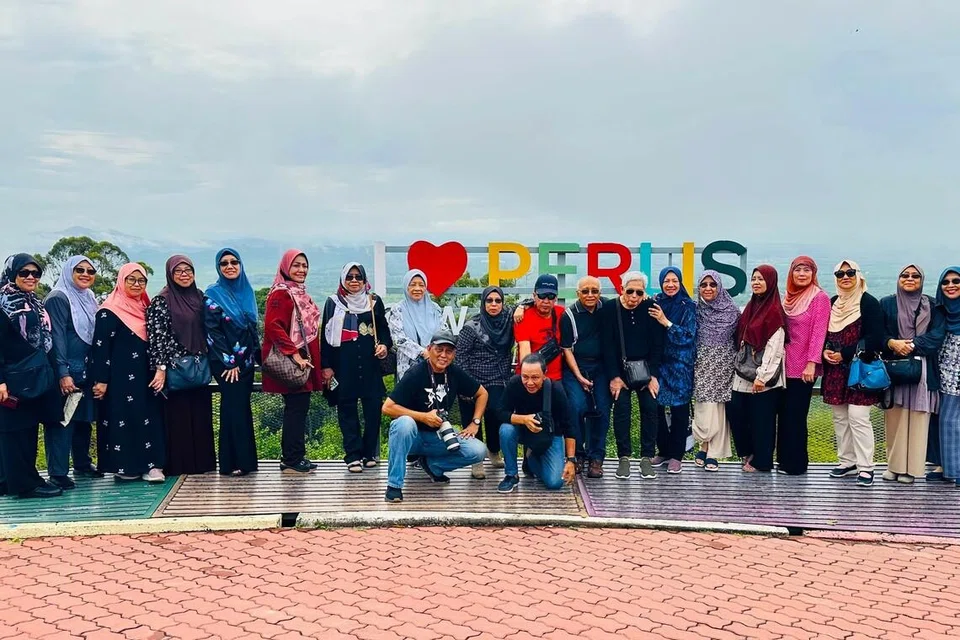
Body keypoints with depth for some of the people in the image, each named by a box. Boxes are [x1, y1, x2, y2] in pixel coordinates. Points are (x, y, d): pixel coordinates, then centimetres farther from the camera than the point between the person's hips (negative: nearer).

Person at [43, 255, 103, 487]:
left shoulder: (89, 298, 14)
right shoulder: (58, 298, -10)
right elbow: (56, 336, -16)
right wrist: (63, 373, -22)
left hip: (86, 371, 8)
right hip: (65, 371, -8)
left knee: (84, 418, 14)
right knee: (62, 420, -5)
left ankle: (82, 463, 27)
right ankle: (57, 472, 1)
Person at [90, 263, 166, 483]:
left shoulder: (146, 309, 13)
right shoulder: (109, 312, -7)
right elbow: (100, 347, -11)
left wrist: (159, 369, 4)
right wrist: (100, 380, -16)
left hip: (145, 376, 7)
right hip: (120, 378, -6)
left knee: (149, 418, 3)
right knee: (123, 418, -3)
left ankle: (150, 465, 5)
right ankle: (124, 466, 5)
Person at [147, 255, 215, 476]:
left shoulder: (199, 297, 12)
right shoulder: (161, 301, -5)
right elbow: (157, 336, -11)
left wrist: (209, 362, 16)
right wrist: (161, 368, -17)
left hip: (200, 366, 6)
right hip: (175, 367, -6)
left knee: (201, 416, 9)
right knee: (178, 418, 0)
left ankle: (201, 462, 17)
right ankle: (179, 465, 7)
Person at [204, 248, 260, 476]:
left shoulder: (247, 291, 12)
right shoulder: (213, 294, -5)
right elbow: (212, 332, -10)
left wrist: (257, 355, 11)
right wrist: (229, 362, -13)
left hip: (245, 360, 5)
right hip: (225, 362, -5)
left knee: (242, 406, 7)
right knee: (235, 406, -9)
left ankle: (244, 460, 11)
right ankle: (233, 462, -4)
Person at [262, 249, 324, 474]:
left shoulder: (301, 293, 16)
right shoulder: (281, 293, -12)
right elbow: (272, 326, -22)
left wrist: (310, 357, 16)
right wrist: (293, 353, -23)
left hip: (303, 359, 9)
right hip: (291, 362, -9)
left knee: (300, 407, 12)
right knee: (296, 407, -6)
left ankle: (295, 456, 20)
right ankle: (290, 460, 1)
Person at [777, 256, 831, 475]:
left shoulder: (820, 298, -7)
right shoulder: (789, 297, 12)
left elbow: (819, 332, -13)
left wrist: (812, 362, -19)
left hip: (803, 366, -6)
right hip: (786, 364, 6)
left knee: (795, 414, -1)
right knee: (784, 413, 8)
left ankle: (796, 463, 8)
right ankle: (784, 460, 17)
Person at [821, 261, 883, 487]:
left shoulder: (868, 303, -5)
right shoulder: (832, 303, 13)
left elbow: (874, 338, -12)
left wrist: (845, 354, -15)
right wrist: (824, 351, -5)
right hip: (835, 371, 6)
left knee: (857, 417, -11)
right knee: (840, 417, 9)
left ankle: (865, 467, -5)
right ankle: (847, 462, 18)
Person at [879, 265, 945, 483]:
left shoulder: (933, 306, 9)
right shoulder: (886, 304, 10)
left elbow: (937, 334, -3)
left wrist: (912, 345, -16)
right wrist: (892, 343, -17)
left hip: (922, 370, 0)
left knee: (917, 419, -2)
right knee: (894, 418, -1)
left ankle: (911, 467, 3)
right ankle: (894, 465, 8)